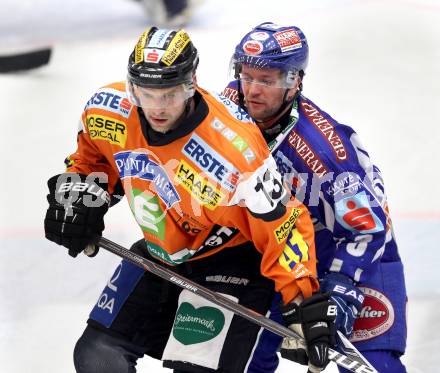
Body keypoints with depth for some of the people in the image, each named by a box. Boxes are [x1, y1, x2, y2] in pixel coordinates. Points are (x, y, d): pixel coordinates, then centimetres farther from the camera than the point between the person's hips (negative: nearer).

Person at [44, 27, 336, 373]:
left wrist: (305, 304, -28)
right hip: (159, 252, 6)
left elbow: (282, 225, -27)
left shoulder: (234, 147, -35)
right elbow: (94, 153, 8)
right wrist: (80, 194, -8)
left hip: (229, 257, -6)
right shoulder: (110, 109, -18)